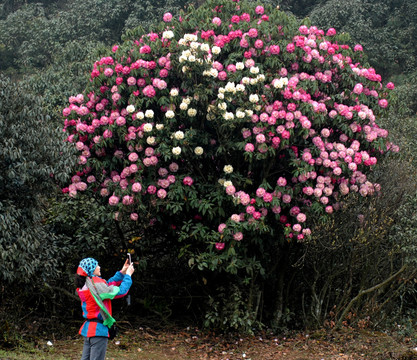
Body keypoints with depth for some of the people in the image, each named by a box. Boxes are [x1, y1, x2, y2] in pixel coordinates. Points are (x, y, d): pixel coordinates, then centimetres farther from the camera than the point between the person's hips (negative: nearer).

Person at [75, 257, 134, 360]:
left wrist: (122, 272, 13)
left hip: (88, 328, 9)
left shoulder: (84, 285, 10)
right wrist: (128, 275, -3)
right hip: (98, 330, -9)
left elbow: (108, 285, 17)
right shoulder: (96, 284, -18)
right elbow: (120, 292, -16)